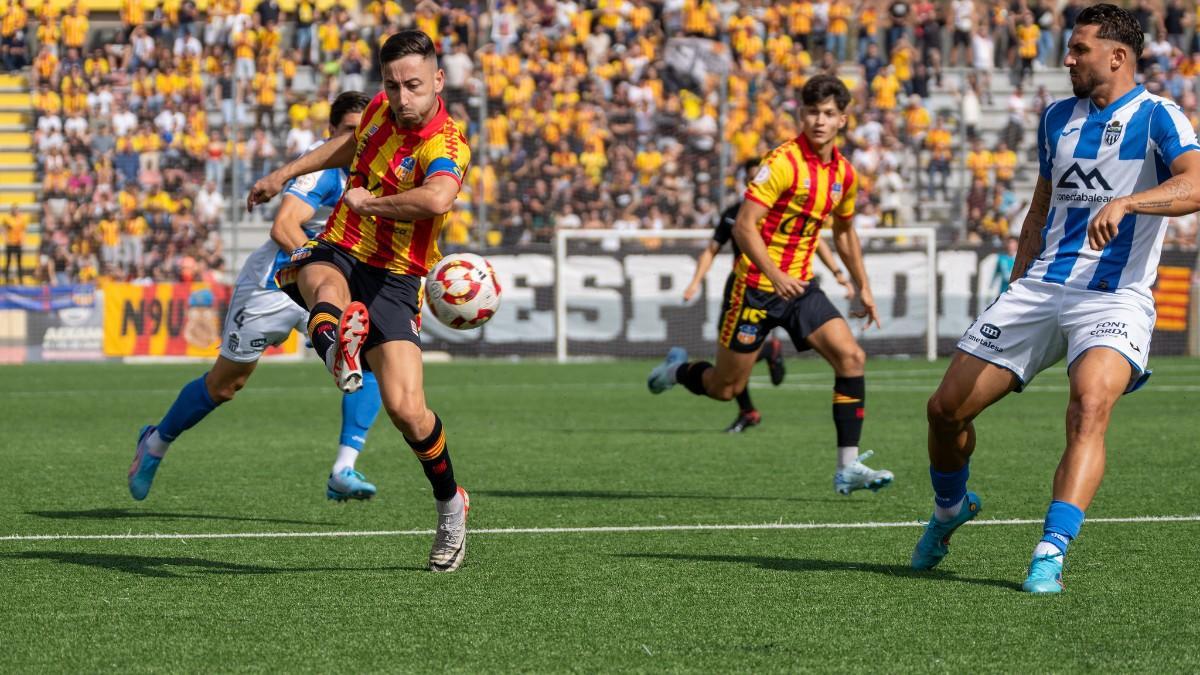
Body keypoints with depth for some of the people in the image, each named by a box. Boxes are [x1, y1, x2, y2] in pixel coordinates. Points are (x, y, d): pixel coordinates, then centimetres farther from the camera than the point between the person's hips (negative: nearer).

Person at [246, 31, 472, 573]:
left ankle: (450, 505, 13)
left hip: (393, 282, -4)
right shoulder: (380, 110, 4)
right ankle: (336, 345, -72)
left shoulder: (445, 146, -18)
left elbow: (437, 198, -43)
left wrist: (370, 202, -28)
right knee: (328, 293, -37)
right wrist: (286, 173, 32)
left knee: (406, 410, -13)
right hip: (336, 252, 4)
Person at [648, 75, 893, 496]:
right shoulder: (784, 162, -17)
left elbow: (844, 232, 24)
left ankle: (848, 468, -12)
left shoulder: (844, 174, 5)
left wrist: (863, 287, 21)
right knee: (726, 388, 3)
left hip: (799, 286, 6)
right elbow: (744, 226, -22)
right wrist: (775, 276, -33)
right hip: (755, 284, -6)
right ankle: (678, 370, 39)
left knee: (851, 356, -14)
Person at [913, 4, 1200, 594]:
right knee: (947, 408, 2)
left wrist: (1126, 202, -39)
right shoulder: (1058, 117, 16)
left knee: (1090, 404, -33)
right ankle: (949, 510, 31)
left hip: (1115, 299, -6)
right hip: (1041, 287, 6)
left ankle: (1051, 555, -34)